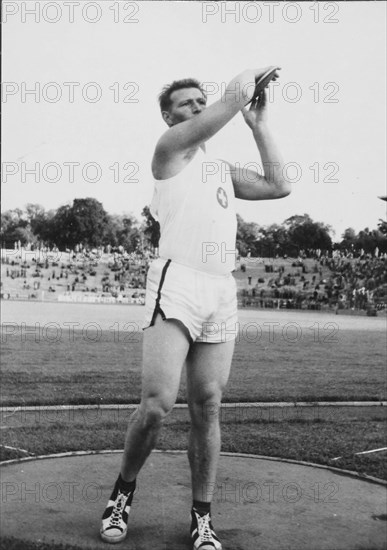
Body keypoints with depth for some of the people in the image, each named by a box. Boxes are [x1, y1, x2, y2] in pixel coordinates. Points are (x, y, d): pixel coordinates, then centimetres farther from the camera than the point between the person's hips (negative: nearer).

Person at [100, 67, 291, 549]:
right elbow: (233, 98, 0)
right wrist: (251, 76, 20)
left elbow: (279, 186, 19)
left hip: (222, 292, 6)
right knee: (157, 403, -14)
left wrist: (259, 125, 23)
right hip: (176, 280, -6)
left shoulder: (224, 170, 27)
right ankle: (124, 492, 11)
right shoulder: (170, 147, 7)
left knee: (207, 408, 3)